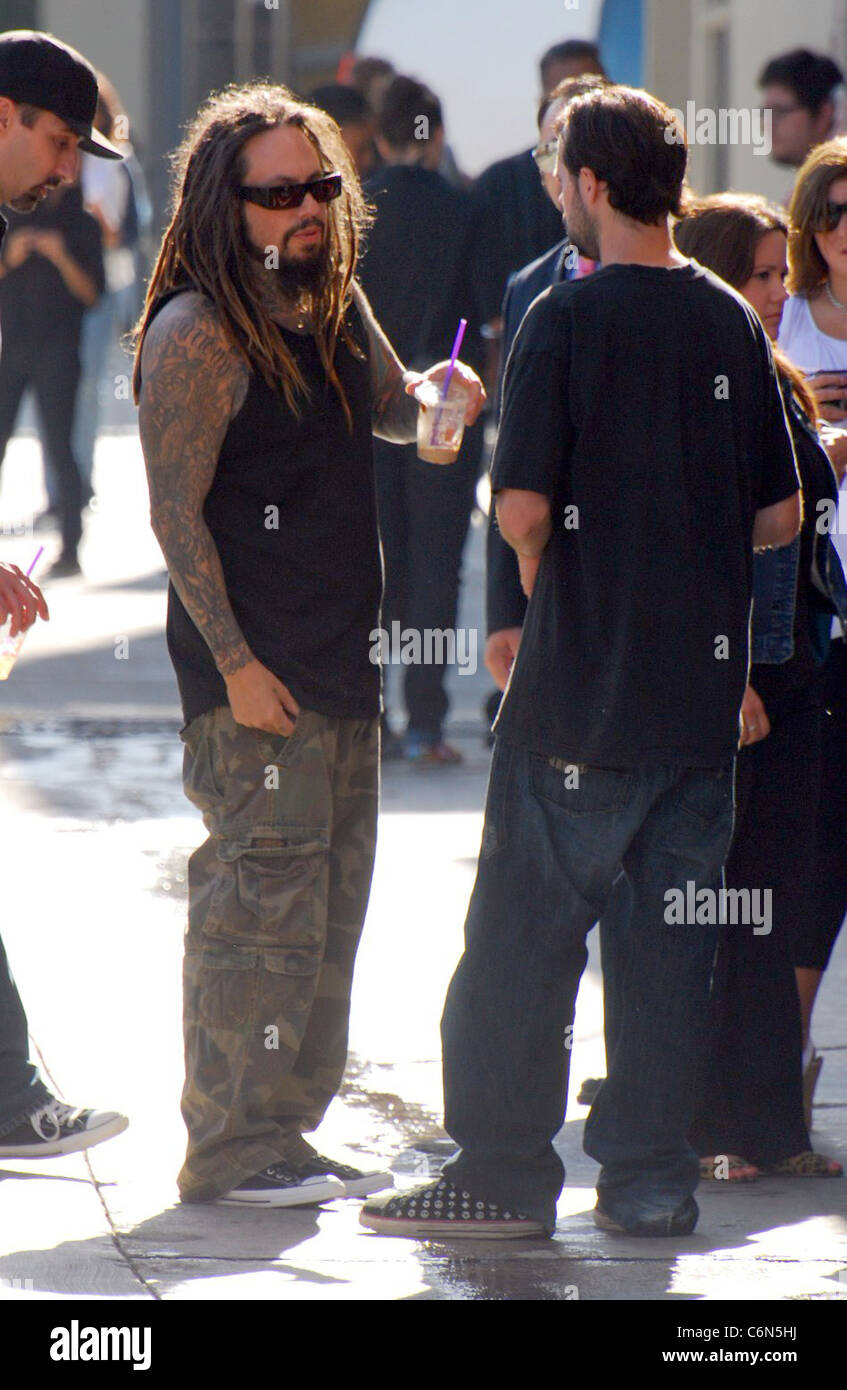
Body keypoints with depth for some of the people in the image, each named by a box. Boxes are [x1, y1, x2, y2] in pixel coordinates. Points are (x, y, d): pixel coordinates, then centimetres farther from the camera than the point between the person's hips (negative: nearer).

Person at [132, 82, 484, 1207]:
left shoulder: (337, 304, 11)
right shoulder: (197, 333, -13)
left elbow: (392, 408, 30)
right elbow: (177, 515, -14)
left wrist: (441, 392, 6)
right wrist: (234, 664, -17)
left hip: (343, 660, 9)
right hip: (256, 675, -9)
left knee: (331, 903, 12)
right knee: (262, 900, -9)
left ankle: (285, 1133, 21)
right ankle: (232, 1148, -3)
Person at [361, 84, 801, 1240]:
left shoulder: (568, 319, -11)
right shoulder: (735, 323, 5)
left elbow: (522, 508, -16)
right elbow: (780, 514, 9)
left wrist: (544, 577, 5)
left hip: (584, 682, -5)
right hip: (705, 687, 5)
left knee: (526, 931, 2)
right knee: (674, 935, 9)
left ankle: (504, 1172, 3)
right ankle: (651, 1177, 11)